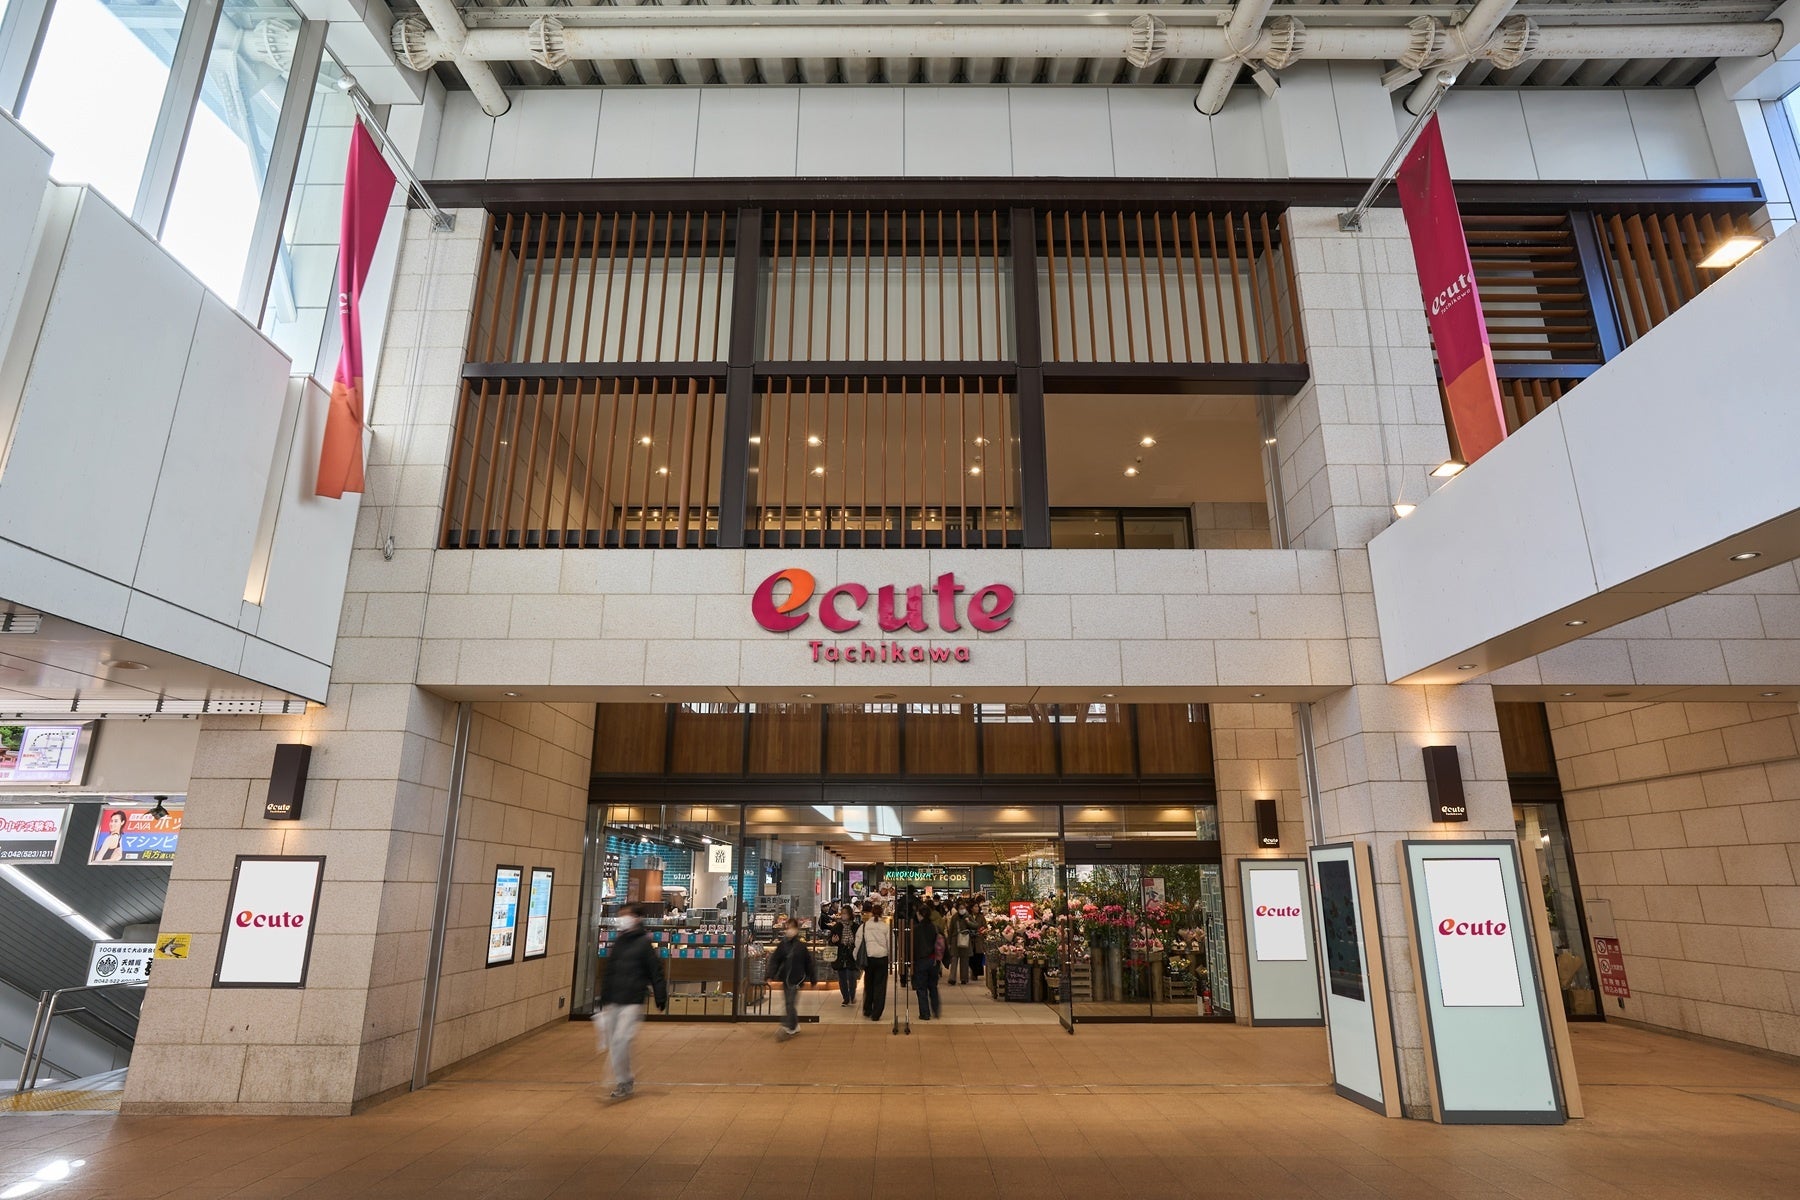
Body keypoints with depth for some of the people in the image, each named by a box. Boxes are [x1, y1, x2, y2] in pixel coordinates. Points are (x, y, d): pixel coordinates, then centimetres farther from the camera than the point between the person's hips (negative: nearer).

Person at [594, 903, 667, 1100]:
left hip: (632, 1002, -6)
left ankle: (622, 1083, 0)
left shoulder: (645, 943, -6)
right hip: (613, 1002, 7)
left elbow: (656, 973, -7)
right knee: (611, 1043, 8)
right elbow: (608, 974, 18)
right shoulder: (616, 943, 12)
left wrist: (661, 1001, -9)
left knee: (620, 1040, -14)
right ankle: (626, 1080, 24)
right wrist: (604, 1002, 17)